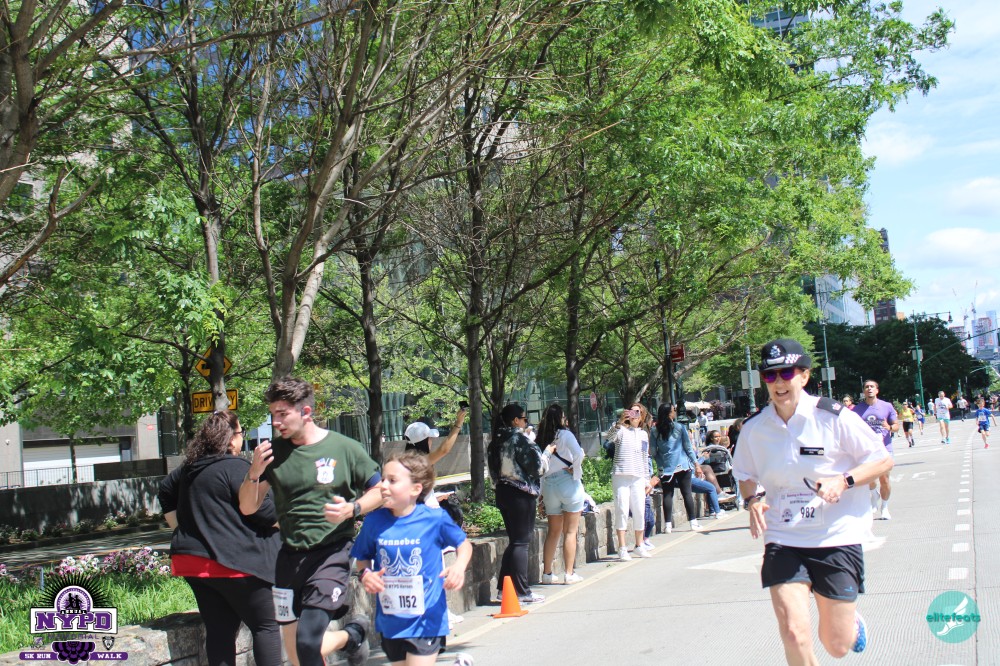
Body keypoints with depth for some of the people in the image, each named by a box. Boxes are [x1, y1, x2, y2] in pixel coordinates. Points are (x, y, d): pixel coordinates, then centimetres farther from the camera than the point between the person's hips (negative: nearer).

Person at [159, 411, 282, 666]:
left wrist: (183, 527, 29)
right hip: (230, 562, -7)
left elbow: (166, 490, 28)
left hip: (191, 560, 8)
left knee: (219, 629, 10)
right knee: (265, 625, 3)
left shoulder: (188, 468, 12)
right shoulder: (237, 467, -13)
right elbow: (262, 510, -15)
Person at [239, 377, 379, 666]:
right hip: (290, 555, 5)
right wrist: (254, 473, -13)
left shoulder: (345, 448, -7)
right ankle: (351, 636, 35)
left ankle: (353, 634, 16)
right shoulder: (274, 451, 2)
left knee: (307, 643, -14)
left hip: (330, 553, -5)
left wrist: (352, 508, -16)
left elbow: (379, 490, 3)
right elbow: (247, 508, 5)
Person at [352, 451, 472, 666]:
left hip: (426, 619, -4)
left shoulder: (435, 519, -11)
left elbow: (464, 544, 4)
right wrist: (365, 574, -10)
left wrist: (459, 566, -15)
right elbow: (363, 558, 10)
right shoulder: (374, 521, -4)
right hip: (390, 620, 4)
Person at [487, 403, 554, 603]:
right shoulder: (520, 440, -15)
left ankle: (503, 588, 16)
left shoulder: (496, 441, 10)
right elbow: (538, 467, -13)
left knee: (514, 540, 16)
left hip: (503, 492, 8)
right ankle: (522, 592, 0)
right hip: (521, 494, -8)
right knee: (521, 542, -3)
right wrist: (547, 451, 2)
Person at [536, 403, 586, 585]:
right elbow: (578, 454, -21)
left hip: (548, 485, 5)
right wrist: (576, 473, -7)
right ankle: (569, 574, 3)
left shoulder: (540, 439, 7)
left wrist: (541, 492, 13)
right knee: (570, 531, 2)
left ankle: (547, 573, 15)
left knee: (553, 531, 14)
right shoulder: (564, 434, -5)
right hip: (568, 482, -5)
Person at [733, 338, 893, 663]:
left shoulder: (833, 416, -9)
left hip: (836, 537, -2)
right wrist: (753, 499, -5)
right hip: (783, 540, 2)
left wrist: (843, 481, -18)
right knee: (794, 633, -15)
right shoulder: (753, 428, 0)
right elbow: (745, 475, 17)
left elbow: (883, 460, -2)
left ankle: (852, 620, 42)